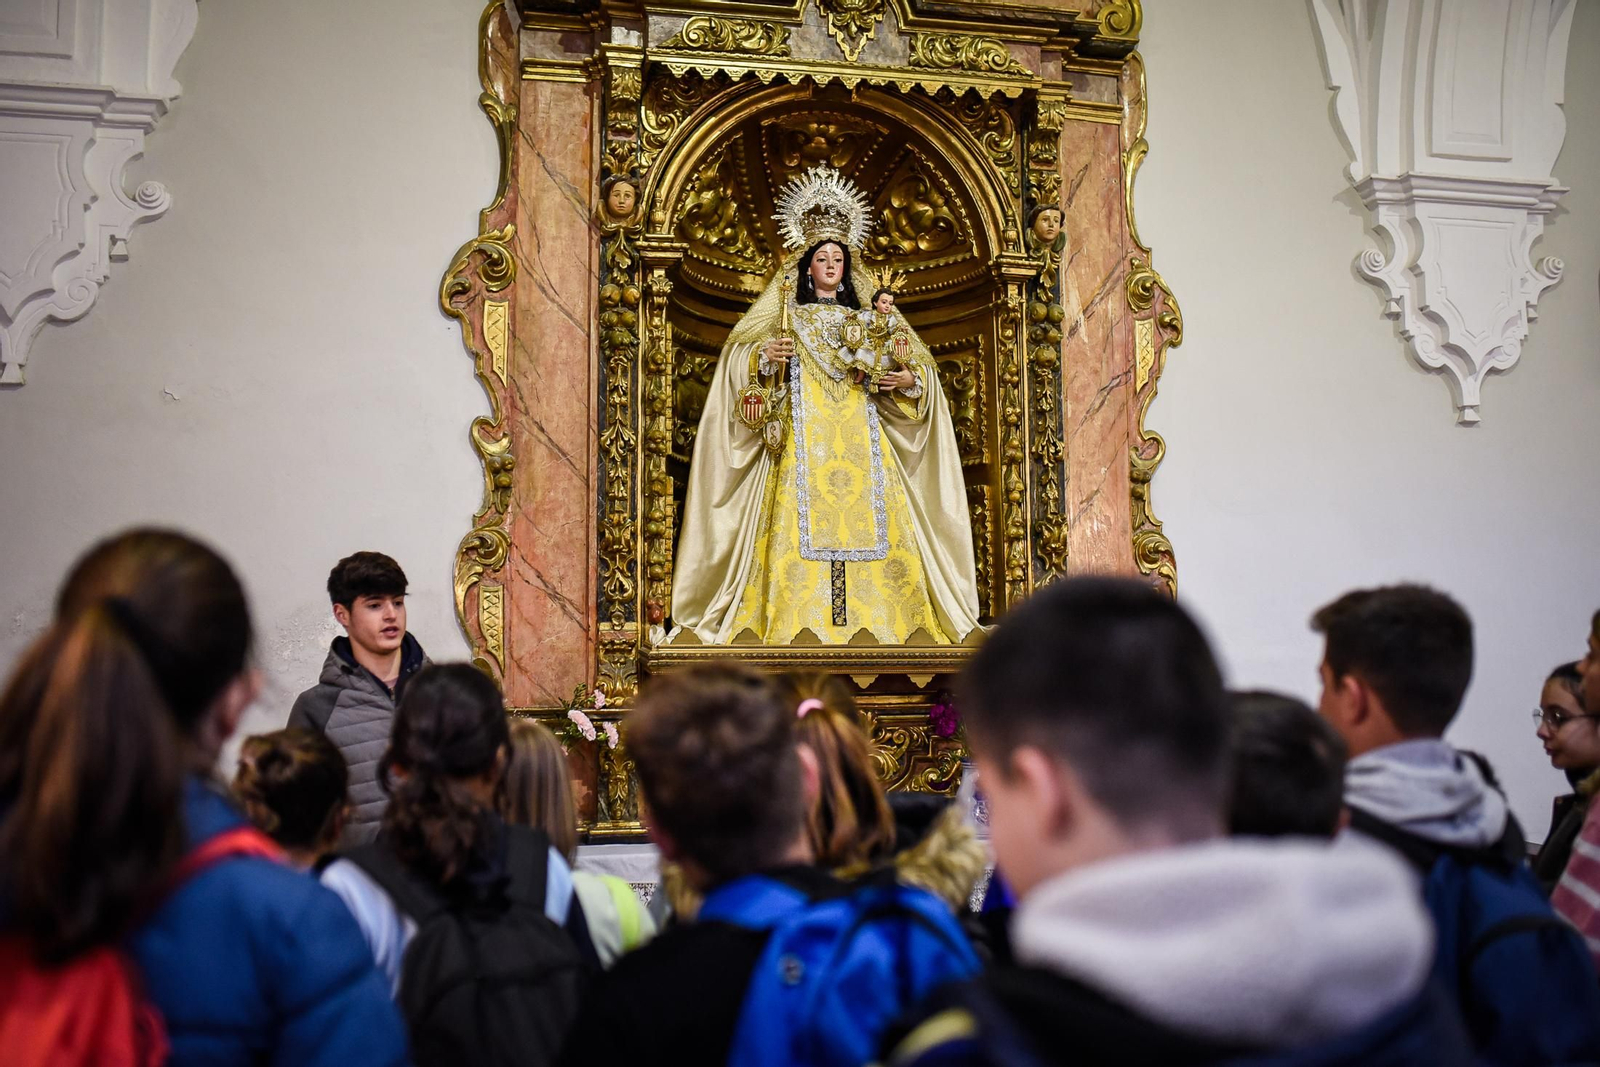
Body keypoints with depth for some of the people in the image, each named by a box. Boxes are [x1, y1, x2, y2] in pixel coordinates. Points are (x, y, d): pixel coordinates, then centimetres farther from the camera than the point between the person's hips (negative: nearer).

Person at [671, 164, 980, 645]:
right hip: (804, 443, -2)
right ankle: (804, 623, -13)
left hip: (862, 443, 2)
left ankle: (873, 621, -4)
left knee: (869, 522, -6)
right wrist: (764, 358, -19)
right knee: (804, 524, -12)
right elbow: (740, 359, 1)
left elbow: (918, 366, 14)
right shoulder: (785, 316, 12)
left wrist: (908, 381, -7)